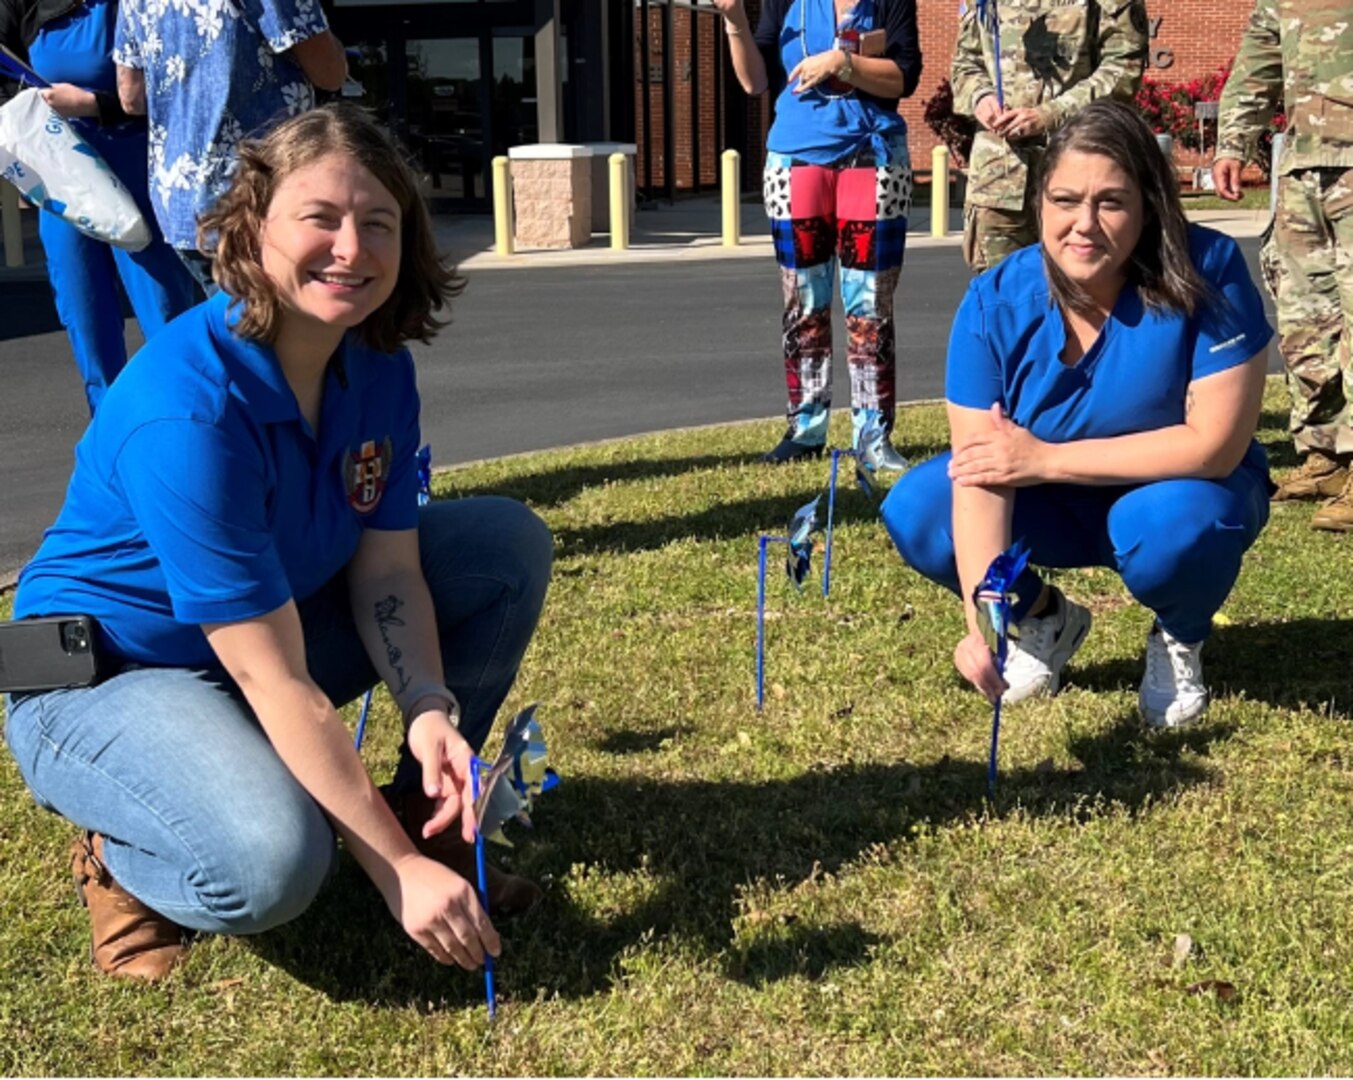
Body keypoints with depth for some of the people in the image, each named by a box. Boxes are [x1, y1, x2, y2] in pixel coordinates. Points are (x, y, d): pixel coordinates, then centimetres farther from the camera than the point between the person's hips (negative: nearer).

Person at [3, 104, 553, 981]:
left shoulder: (379, 367, -9)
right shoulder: (188, 411, -33)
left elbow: (387, 572, -6)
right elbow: (278, 683, -32)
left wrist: (431, 711, -26)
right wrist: (399, 872, -29)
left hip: (275, 620, 8)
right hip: (101, 676, -7)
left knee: (510, 545, -4)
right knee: (271, 866, -36)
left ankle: (432, 816, 8)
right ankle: (123, 859, 0)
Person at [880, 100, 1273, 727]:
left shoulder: (1206, 273, -26)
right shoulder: (996, 303, -20)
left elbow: (1215, 445, -27)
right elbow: (982, 471, -26)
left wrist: (1045, 458, -27)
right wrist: (985, 618, -38)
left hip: (1174, 491, -2)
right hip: (1058, 508, 3)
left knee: (1172, 523, -37)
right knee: (914, 513, -19)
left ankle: (1180, 641, 1)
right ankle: (1045, 619, 11)